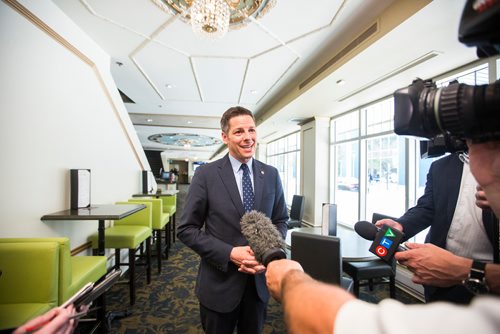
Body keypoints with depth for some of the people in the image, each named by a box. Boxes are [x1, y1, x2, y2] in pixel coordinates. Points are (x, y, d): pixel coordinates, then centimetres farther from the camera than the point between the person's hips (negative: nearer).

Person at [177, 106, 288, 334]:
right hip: (219, 284, -2)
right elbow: (186, 229, -10)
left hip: (259, 282, 3)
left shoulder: (271, 175, -2)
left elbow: (281, 221, 5)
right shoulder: (206, 174, -12)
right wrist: (230, 253, -20)